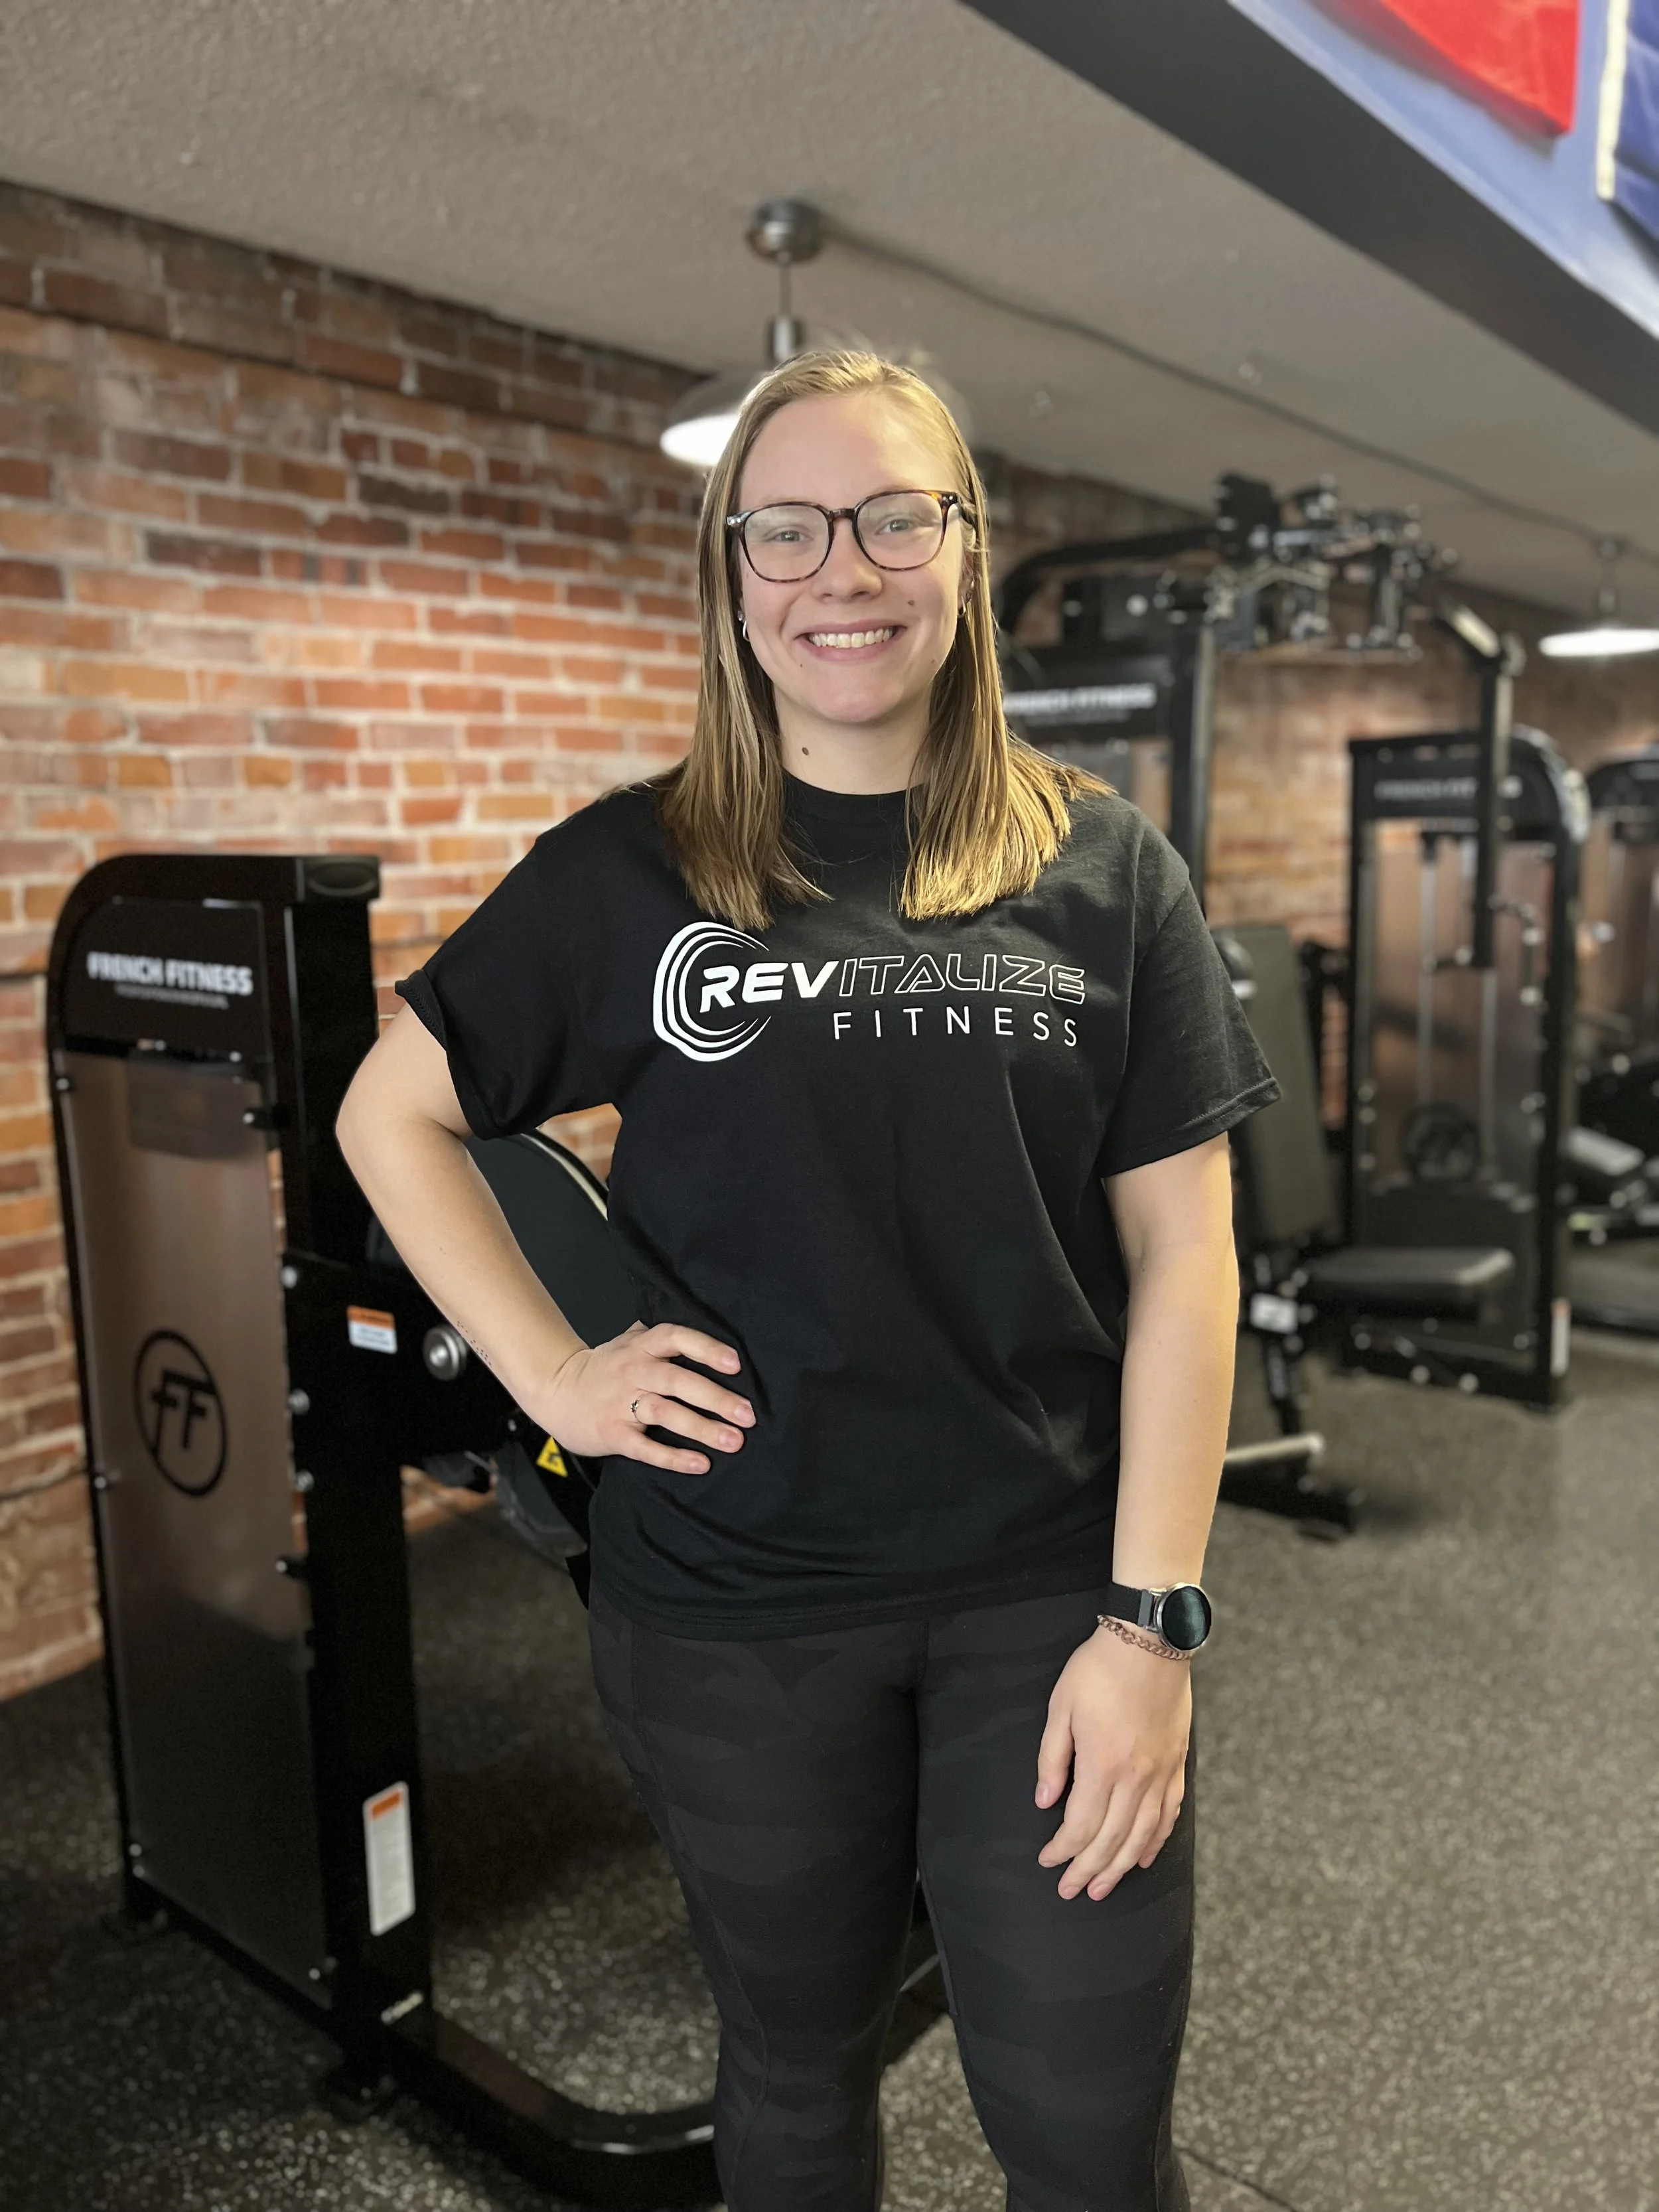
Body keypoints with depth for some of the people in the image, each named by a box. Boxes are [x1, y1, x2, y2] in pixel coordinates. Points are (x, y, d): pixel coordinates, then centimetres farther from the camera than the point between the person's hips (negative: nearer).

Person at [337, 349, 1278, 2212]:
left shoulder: (1101, 871, -2)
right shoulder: (627, 874, -2)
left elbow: (1181, 1252, -4)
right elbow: (391, 1113, 6)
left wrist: (1152, 1621, -9)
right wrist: (554, 1376, -4)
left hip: (1046, 1599, 0)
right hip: (731, 1603, 1)